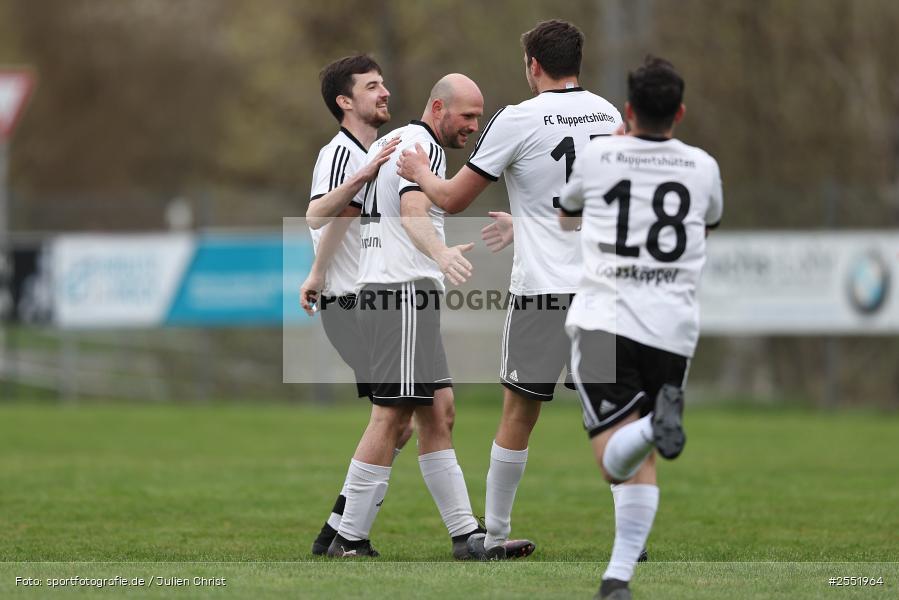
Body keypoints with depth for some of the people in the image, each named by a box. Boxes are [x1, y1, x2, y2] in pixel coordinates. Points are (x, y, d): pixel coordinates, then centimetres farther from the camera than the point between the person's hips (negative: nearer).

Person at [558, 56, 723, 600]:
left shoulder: (597, 157, 4)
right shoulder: (703, 167, 8)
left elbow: (568, 217, 25)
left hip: (603, 321, -2)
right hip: (673, 328, 2)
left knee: (617, 458, -10)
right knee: (643, 463, 11)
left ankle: (654, 423, -43)